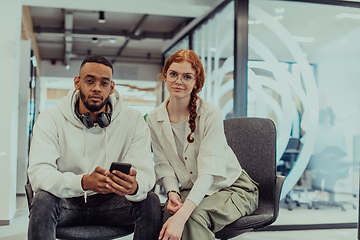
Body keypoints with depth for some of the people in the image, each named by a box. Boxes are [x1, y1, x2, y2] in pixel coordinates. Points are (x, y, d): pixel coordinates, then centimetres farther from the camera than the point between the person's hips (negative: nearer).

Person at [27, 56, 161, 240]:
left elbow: (145, 172, -14)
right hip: (67, 202, -1)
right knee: (43, 201, -32)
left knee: (151, 202, -24)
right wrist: (84, 182, -41)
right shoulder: (50, 118, -9)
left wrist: (134, 186, -41)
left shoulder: (133, 120, -6)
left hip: (110, 203, 2)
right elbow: (38, 173, -21)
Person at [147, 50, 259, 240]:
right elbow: (163, 165, 1)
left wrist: (182, 216, -38)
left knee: (194, 217, -33)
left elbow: (208, 171, -27)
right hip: (191, 190, 4)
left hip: (231, 187, -3)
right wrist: (172, 192, -22)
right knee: (167, 214, -29)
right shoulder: (154, 120, -3)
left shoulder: (211, 114, -19)